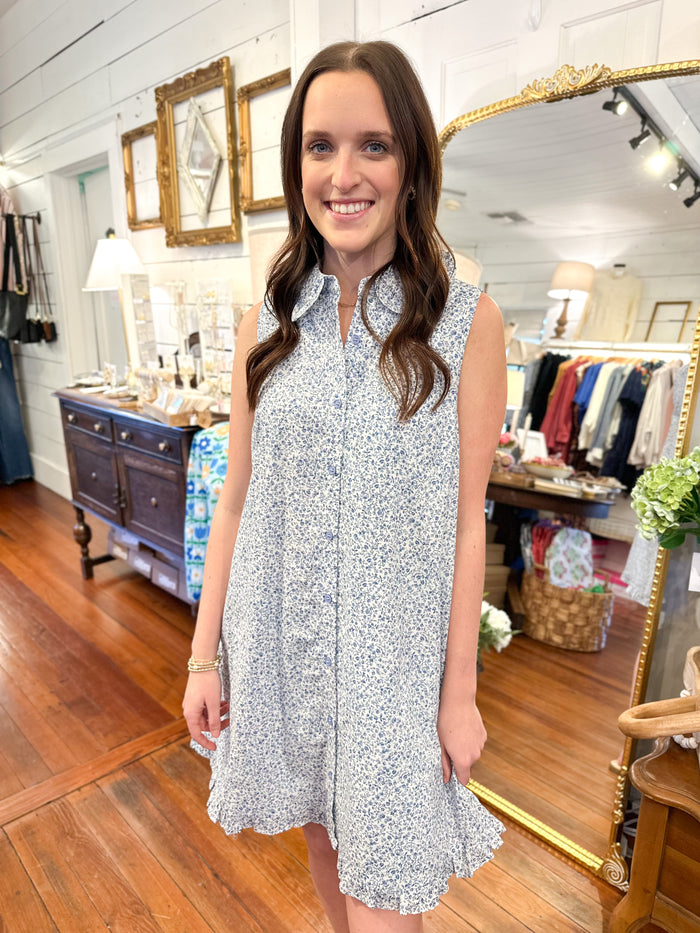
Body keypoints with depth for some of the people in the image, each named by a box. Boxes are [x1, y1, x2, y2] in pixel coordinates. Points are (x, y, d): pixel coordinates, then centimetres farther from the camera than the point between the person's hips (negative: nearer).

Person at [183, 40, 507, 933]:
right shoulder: (268, 322, -1)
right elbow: (236, 500, 1)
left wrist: (460, 691, -5)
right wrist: (205, 656, 3)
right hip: (278, 640, 4)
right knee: (321, 834, 26)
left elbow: (466, 521, -8)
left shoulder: (466, 321, -10)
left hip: (393, 650, -3)